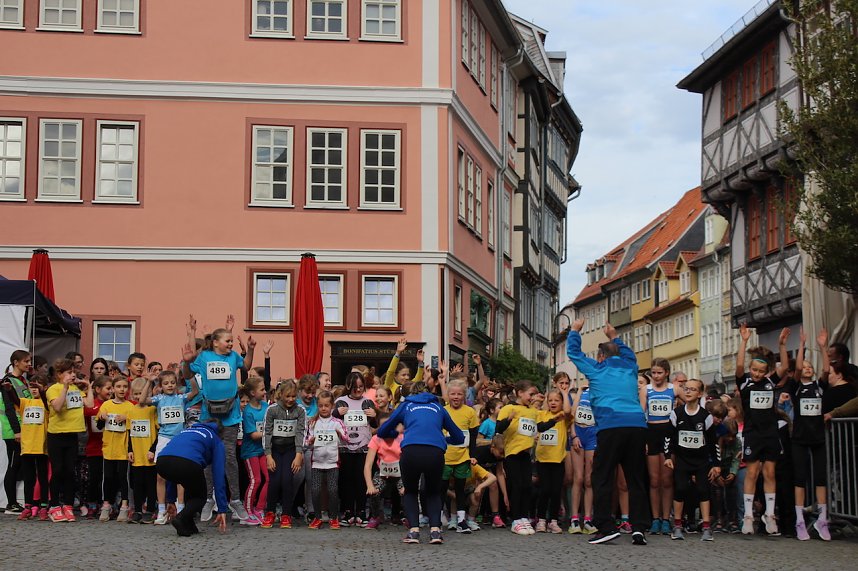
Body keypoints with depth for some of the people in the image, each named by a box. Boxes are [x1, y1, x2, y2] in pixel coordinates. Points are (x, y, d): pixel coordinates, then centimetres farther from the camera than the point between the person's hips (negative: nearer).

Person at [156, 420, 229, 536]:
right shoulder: (216, 440, 26)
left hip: (162, 461, 5)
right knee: (200, 496, 22)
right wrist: (222, 510, 13)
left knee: (191, 489, 33)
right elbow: (219, 476, 15)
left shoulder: (187, 430, 40)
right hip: (187, 462, -5)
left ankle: (188, 526, 21)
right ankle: (181, 518, -4)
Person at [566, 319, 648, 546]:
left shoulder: (596, 369, 13)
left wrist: (575, 331, 43)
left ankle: (606, 527, -11)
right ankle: (638, 528, -3)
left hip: (611, 426, -4)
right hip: (638, 426, 4)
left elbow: (573, 351, 28)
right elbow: (628, 353, 47)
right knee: (636, 480, 6)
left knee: (602, 478, -2)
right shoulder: (629, 368, 22)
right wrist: (614, 337, 60)